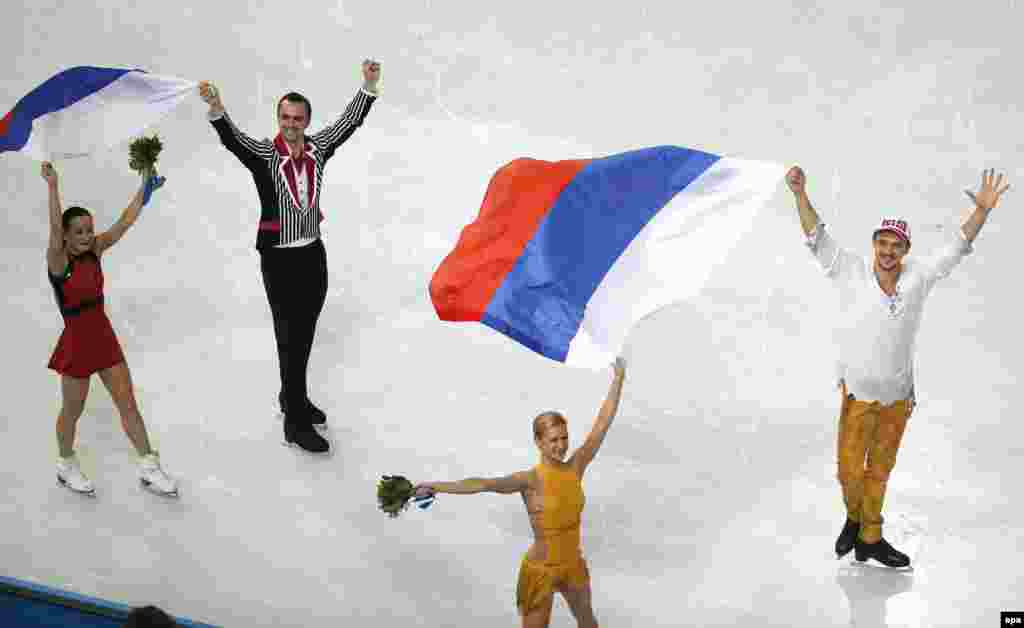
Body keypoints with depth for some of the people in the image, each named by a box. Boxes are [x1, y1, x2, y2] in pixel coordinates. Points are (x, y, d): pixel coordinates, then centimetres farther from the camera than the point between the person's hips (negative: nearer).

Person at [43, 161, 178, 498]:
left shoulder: (94, 250, 0)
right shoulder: (58, 260, -16)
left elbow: (125, 222, -3)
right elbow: (54, 229, -34)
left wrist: (145, 186, -10)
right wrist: (53, 187, -45)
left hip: (104, 335, 5)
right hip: (76, 341, -5)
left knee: (128, 403, 6)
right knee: (73, 410, 12)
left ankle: (149, 468, 12)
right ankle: (66, 467, 33)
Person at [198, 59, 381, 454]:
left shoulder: (317, 148, 0)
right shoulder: (264, 156, -13)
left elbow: (350, 120, 2)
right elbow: (232, 138, -30)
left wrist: (369, 86, -9)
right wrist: (216, 110, -50)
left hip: (314, 254, 5)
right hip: (280, 259, -5)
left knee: (305, 333, 17)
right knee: (290, 337, -2)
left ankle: (292, 397, 37)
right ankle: (296, 423, 4)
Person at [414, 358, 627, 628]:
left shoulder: (575, 468, -7)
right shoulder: (530, 480, -22)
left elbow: (602, 423, -2)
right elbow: (485, 484, -36)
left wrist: (618, 379, 0)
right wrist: (437, 487, -49)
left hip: (574, 565, 6)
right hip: (541, 570, -6)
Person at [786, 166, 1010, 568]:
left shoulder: (918, 277, -2)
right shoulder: (852, 273, -9)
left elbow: (958, 247, 1)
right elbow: (817, 238, -14)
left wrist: (983, 209, -10)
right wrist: (800, 195, -26)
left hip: (898, 396, 3)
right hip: (858, 394, -3)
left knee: (879, 471, 15)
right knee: (849, 469, -2)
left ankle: (870, 538, 28)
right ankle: (854, 518, 28)